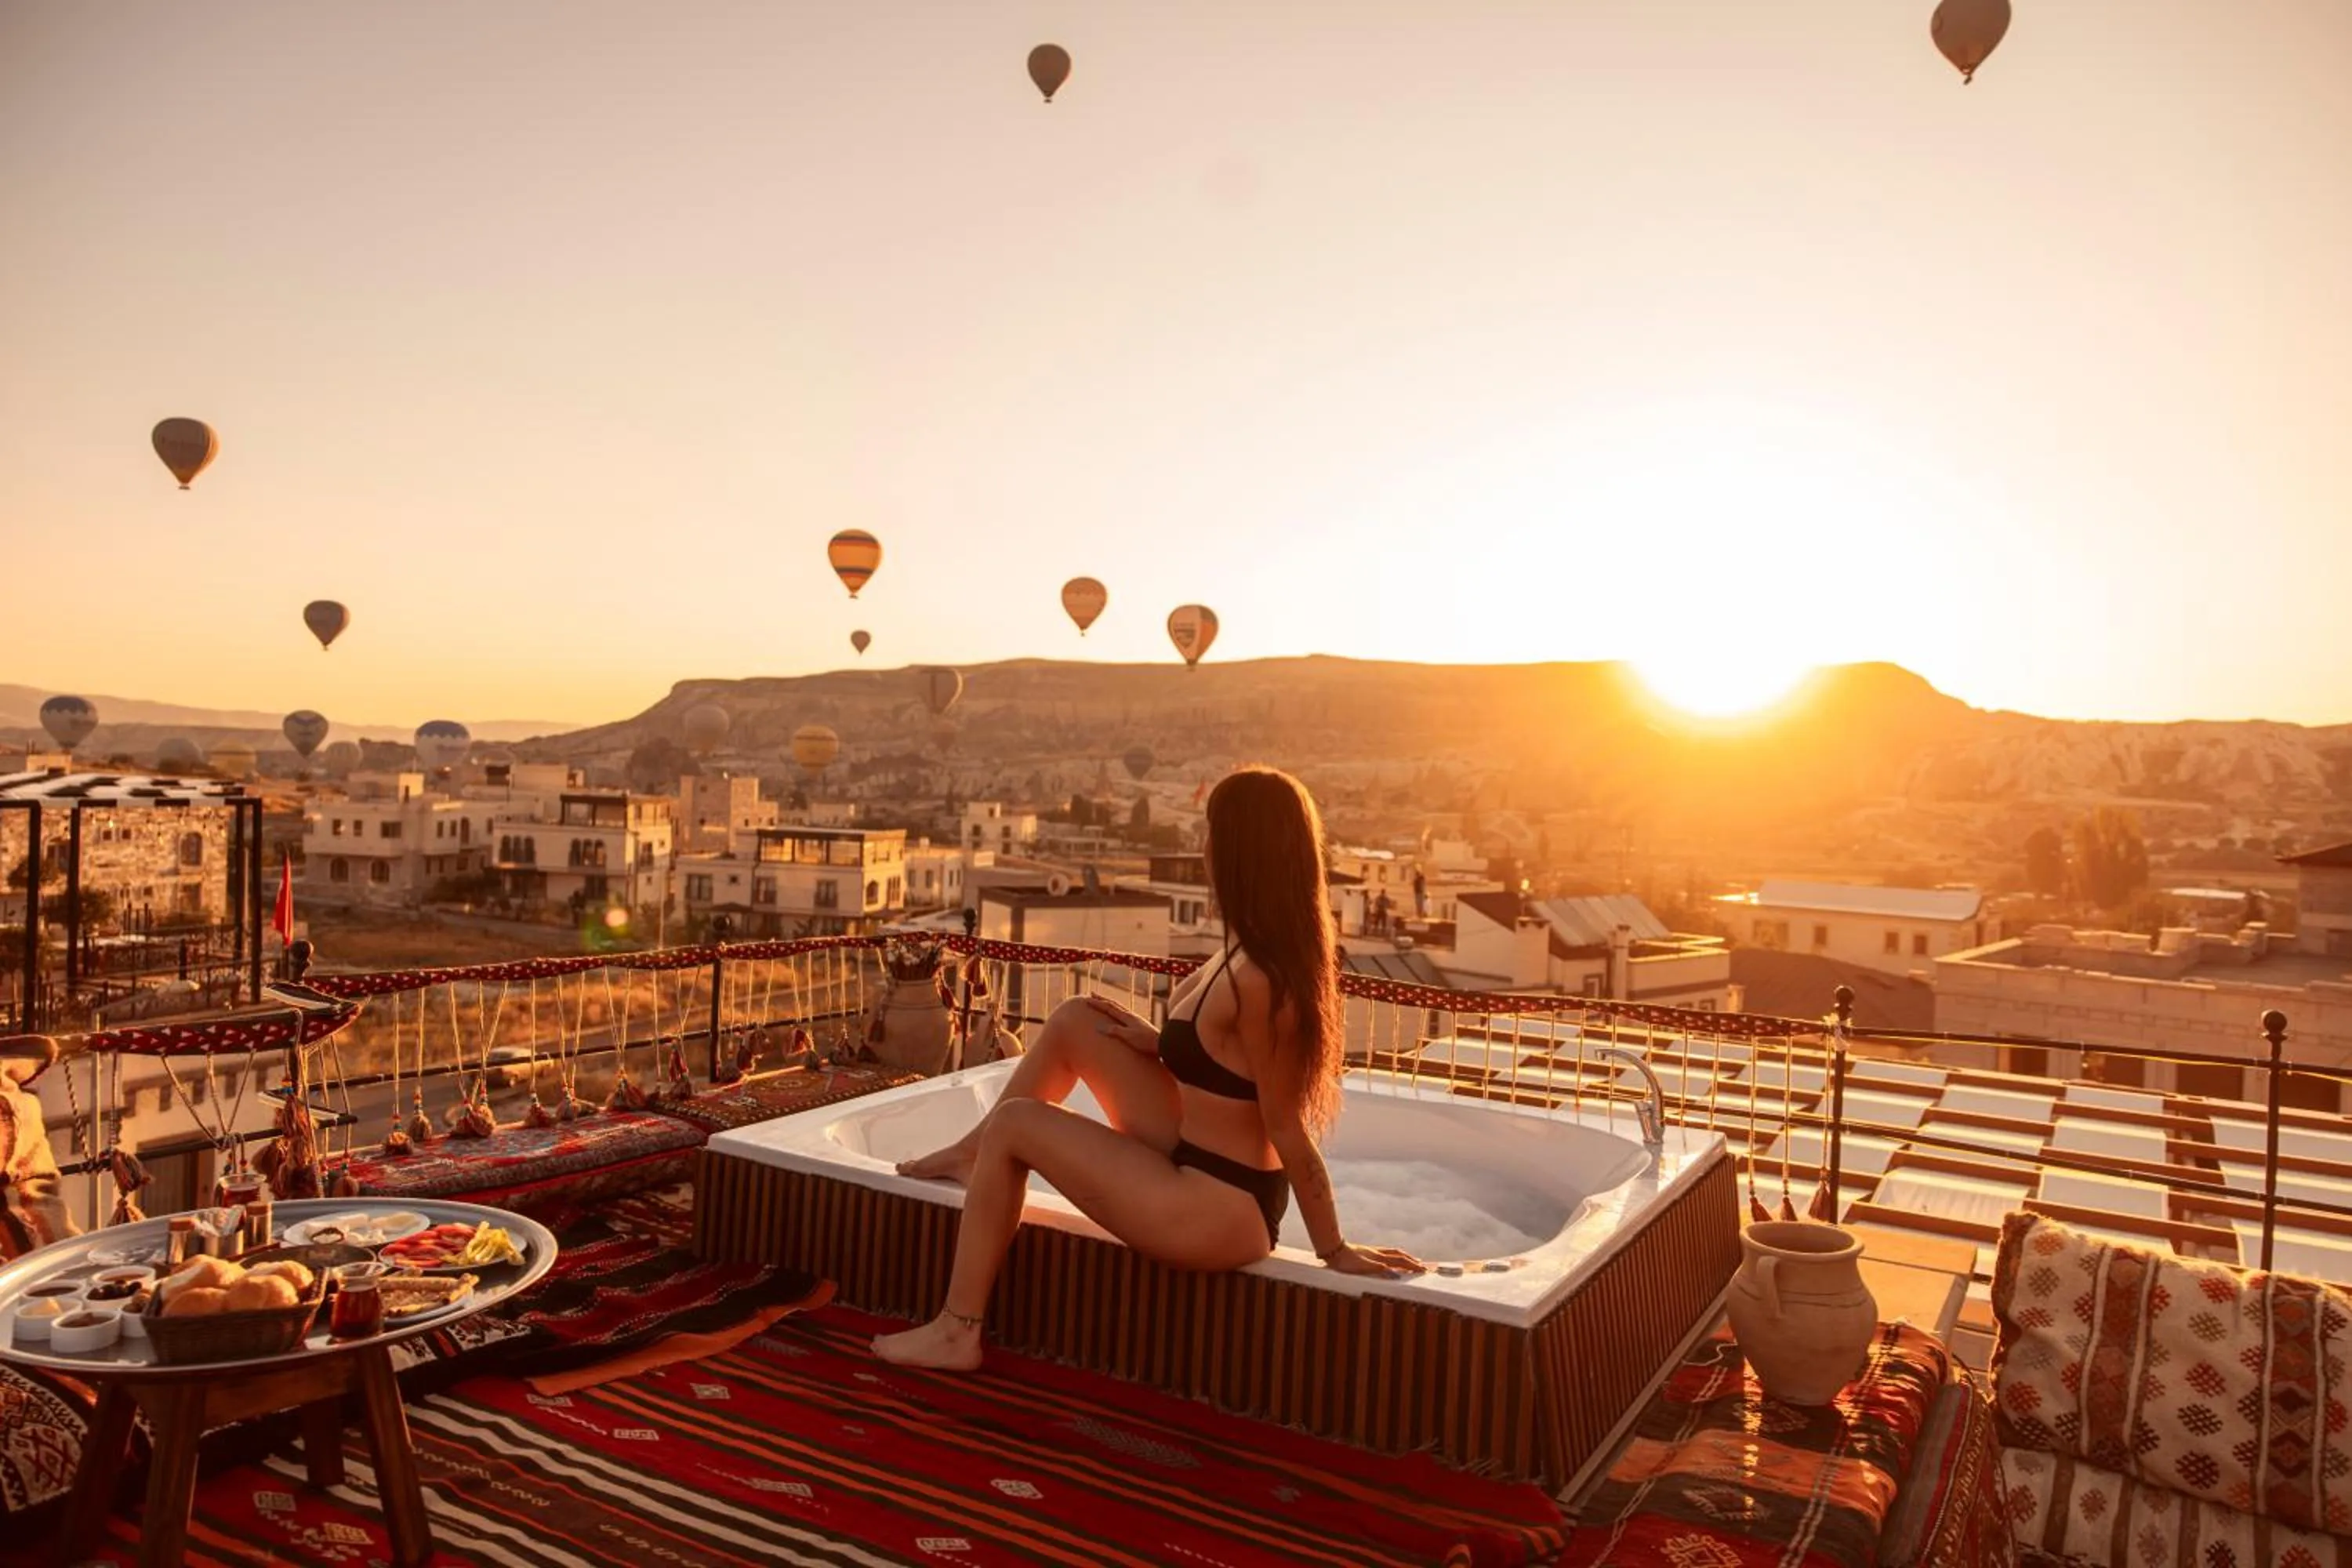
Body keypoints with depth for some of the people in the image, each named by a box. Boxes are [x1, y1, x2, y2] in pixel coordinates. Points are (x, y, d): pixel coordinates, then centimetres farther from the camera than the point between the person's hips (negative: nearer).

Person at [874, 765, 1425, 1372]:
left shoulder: (1252, 982, -28)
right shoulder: (1278, 953, 1)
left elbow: (1288, 1129, -21)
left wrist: (1335, 1250, -14)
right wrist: (1154, 1043, 3)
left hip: (1219, 1209, -9)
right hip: (1202, 1158, 9)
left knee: (1011, 1124, -2)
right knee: (1074, 1020, 11)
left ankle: (956, 1332, 10)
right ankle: (973, 1156, 30)